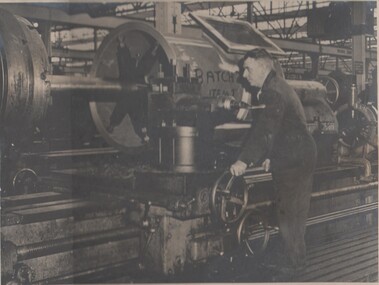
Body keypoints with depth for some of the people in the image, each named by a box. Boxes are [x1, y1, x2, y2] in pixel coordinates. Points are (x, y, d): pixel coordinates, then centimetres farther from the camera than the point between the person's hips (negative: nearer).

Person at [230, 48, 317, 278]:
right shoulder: (278, 87, 16)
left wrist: (244, 160, -27)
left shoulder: (273, 91, -17)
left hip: (294, 160, -10)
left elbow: (264, 128, -26)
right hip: (300, 156, 10)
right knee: (295, 210, 16)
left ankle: (292, 261, 5)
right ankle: (295, 257, 26)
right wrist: (270, 156, 17)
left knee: (288, 211, -3)